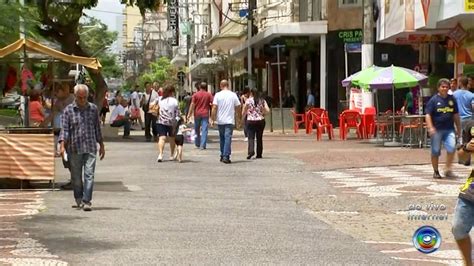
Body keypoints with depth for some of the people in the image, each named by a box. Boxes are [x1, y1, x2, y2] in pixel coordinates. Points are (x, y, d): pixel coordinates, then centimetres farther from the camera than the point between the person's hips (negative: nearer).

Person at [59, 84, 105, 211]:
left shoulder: (93, 109, 8)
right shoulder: (68, 110, 1)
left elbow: (97, 128, 15)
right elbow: (64, 129, -4)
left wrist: (101, 146, 17)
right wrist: (62, 145, -17)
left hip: (91, 148, 1)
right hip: (74, 148, 0)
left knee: (89, 175, -9)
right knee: (76, 176, 8)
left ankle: (87, 201, -9)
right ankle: (79, 200, 25)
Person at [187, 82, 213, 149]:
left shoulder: (195, 95, 0)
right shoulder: (209, 95, 1)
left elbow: (192, 104, -4)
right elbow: (212, 104, -4)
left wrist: (189, 114, -2)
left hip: (197, 114, 1)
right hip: (205, 114, -1)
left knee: (197, 129, 15)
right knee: (204, 130, -3)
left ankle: (197, 144, 24)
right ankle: (203, 145, -10)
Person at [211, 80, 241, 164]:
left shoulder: (218, 95, -3)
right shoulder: (233, 95, -1)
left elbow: (214, 107, -8)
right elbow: (238, 106, 4)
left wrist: (213, 119, -2)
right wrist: (233, 111, 23)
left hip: (220, 120, 1)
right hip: (230, 120, -1)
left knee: (222, 138, 15)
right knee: (228, 138, -5)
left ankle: (222, 155, 22)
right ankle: (226, 156, -14)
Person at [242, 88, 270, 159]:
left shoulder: (248, 100, -3)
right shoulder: (262, 100, 4)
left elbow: (243, 112, -1)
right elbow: (267, 110, -5)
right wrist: (262, 114, 13)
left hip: (251, 121, -2)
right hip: (260, 121, 3)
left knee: (251, 137, -2)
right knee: (259, 138, 10)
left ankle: (251, 151, -24)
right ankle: (259, 154, 13)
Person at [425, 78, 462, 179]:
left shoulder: (452, 99, 10)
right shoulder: (434, 100, -2)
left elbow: (456, 115, 18)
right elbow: (428, 115, -6)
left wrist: (458, 129, 17)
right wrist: (430, 127, -19)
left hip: (449, 129, 3)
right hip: (437, 130, -3)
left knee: (452, 148, -15)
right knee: (435, 152, 4)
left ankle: (448, 170, -3)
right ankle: (436, 172, 19)